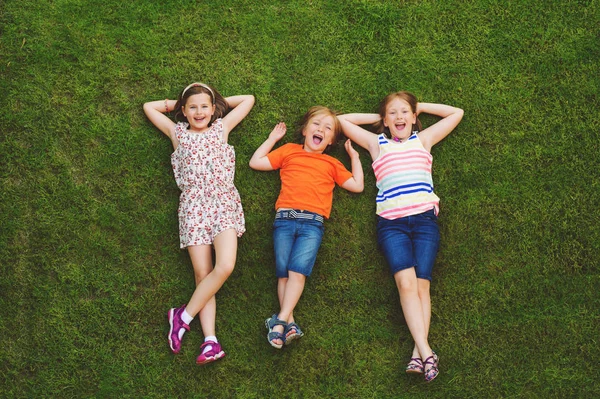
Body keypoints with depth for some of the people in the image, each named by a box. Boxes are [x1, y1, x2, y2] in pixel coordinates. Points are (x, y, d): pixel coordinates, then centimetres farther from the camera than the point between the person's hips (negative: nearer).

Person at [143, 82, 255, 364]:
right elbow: (149, 107, 29)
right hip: (193, 205, 0)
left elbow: (248, 99, 28)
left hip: (224, 201, 0)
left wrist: (216, 102, 28)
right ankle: (210, 341, -18)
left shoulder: (221, 128, 19)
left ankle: (184, 315, -10)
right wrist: (177, 104, 29)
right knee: (202, 273, -12)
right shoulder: (177, 133, 20)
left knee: (225, 266, -23)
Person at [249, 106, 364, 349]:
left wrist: (354, 156, 26)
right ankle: (289, 324, -14)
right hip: (284, 218, 1)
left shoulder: (332, 164, 25)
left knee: (298, 269, -19)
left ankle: (280, 321, -24)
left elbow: (357, 185, 22)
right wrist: (273, 138, 25)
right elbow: (256, 162, 20)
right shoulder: (289, 151, 22)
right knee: (283, 271, -12)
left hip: (313, 222, 0)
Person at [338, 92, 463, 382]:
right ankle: (426, 352, -28)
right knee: (406, 282, -20)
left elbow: (456, 113, 26)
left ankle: (418, 354, -20)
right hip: (391, 223, -1)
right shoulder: (377, 143, 19)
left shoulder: (423, 139, 20)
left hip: (424, 218, 1)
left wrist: (420, 107, 26)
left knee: (421, 282, -14)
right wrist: (378, 117, 24)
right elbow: (341, 120, 21)